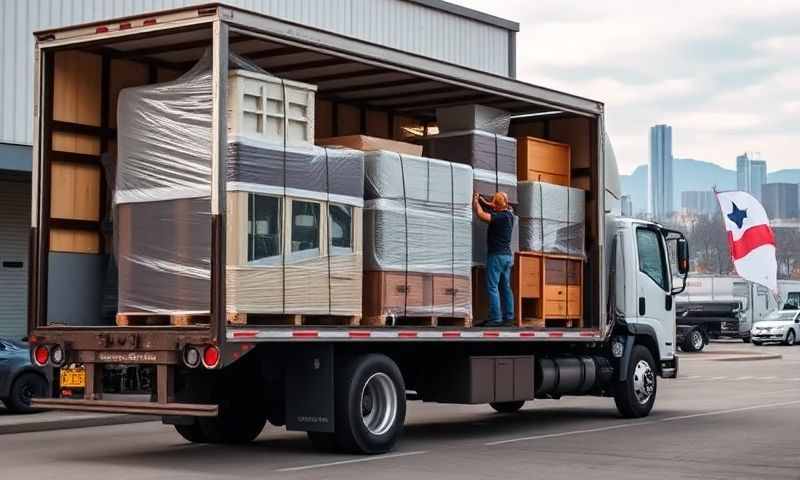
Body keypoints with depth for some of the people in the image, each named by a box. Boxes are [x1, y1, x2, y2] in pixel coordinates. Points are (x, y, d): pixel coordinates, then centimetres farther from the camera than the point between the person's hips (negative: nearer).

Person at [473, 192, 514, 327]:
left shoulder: (499, 217, -18)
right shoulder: (509, 215, 8)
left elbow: (481, 214, -24)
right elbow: (495, 210, 27)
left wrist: (476, 201, -8)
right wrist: (482, 201, 22)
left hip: (496, 255, -9)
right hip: (507, 255, 9)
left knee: (492, 287, -7)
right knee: (505, 287, 11)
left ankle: (495, 318, -11)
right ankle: (508, 317, 11)